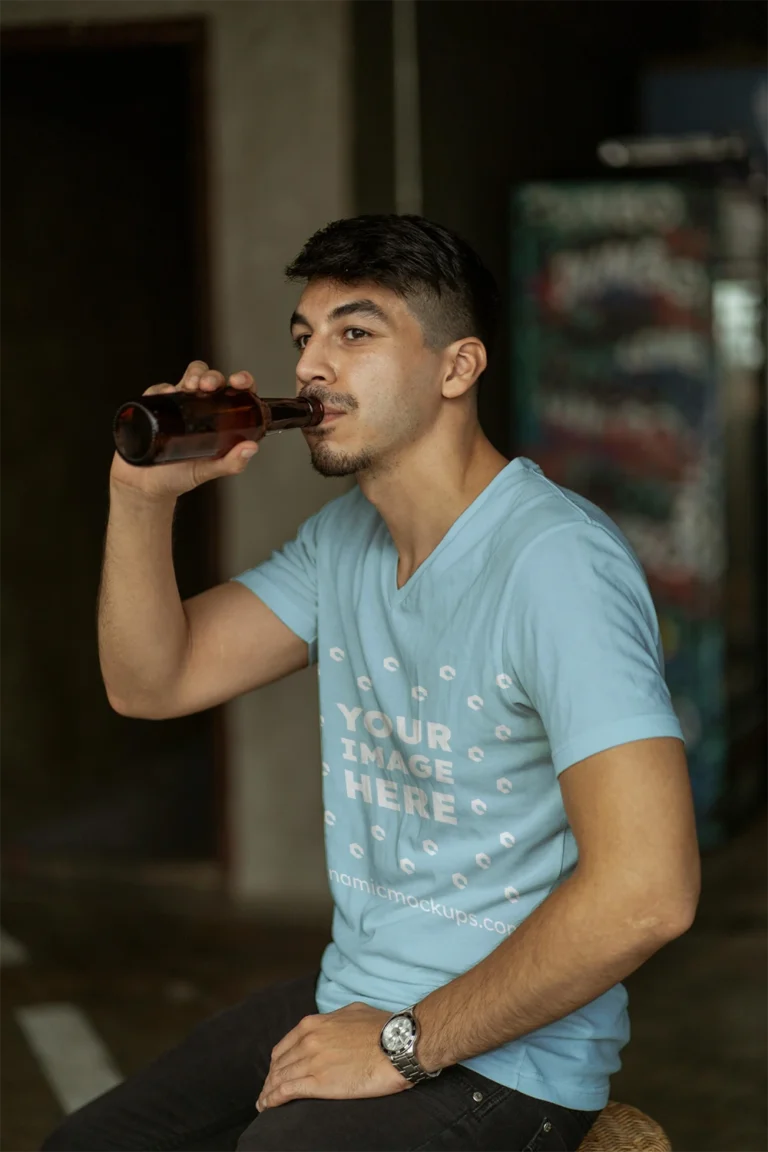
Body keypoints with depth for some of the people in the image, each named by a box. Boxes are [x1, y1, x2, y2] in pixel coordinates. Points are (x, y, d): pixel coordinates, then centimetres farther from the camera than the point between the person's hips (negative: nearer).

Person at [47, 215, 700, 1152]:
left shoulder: (554, 560, -22)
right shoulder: (344, 538, 8)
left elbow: (646, 891, -30)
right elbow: (150, 682, 9)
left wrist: (406, 1044, -20)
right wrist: (143, 498, -9)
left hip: (503, 1060, -8)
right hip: (350, 1001, 8)